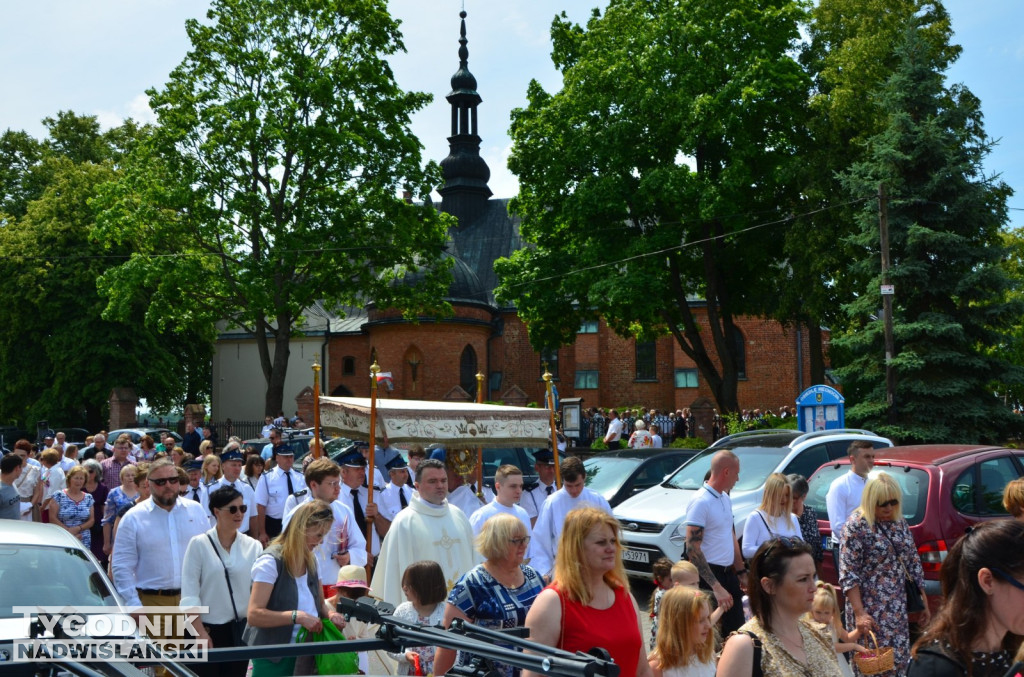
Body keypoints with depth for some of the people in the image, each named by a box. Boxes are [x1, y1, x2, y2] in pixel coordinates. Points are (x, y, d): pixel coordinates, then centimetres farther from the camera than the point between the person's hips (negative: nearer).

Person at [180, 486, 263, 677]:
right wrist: (201, 633, -11)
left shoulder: (253, 546, 1)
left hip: (241, 629, 3)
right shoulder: (199, 544, -6)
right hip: (208, 629, -3)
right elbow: (189, 595, -7)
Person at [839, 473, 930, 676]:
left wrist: (924, 601, 13)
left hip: (898, 608, 6)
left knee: (898, 661, 9)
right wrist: (859, 613, -21)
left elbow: (913, 563, 14)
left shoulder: (900, 522, 6)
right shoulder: (856, 526, -13)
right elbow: (848, 575, -16)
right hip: (871, 609, -6)